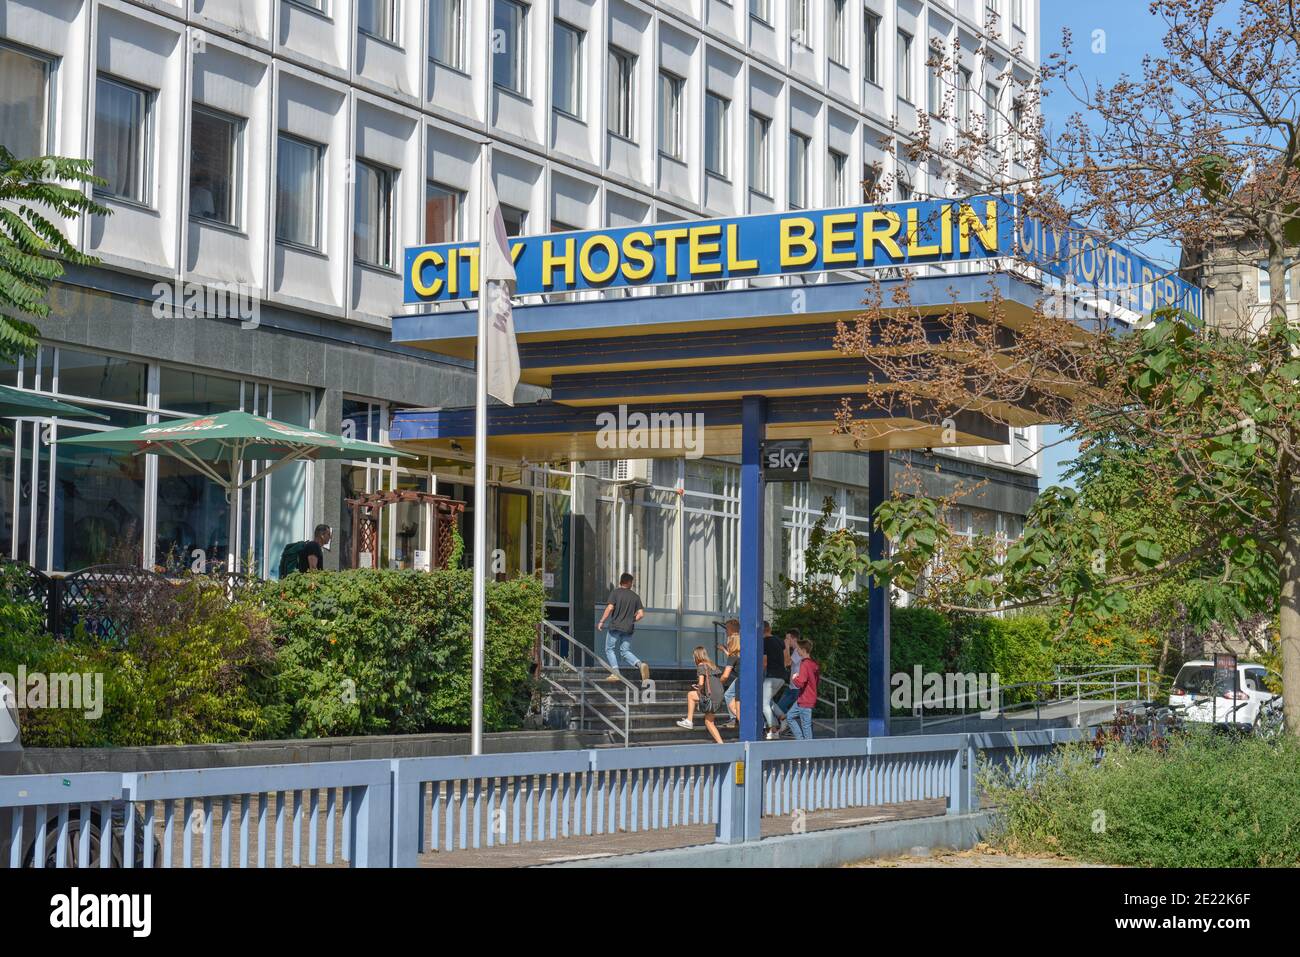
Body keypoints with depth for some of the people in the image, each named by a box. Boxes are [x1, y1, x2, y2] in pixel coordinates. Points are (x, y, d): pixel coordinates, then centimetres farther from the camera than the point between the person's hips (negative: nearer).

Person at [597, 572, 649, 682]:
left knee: (610, 649, 10)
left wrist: (602, 622, -6)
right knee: (625, 651, 9)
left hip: (615, 626, -4)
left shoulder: (615, 592, -2)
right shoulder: (635, 596, 9)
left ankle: (615, 673, -2)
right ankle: (640, 664, -16)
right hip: (628, 628, 4)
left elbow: (610, 608, -13)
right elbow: (641, 614, 3)